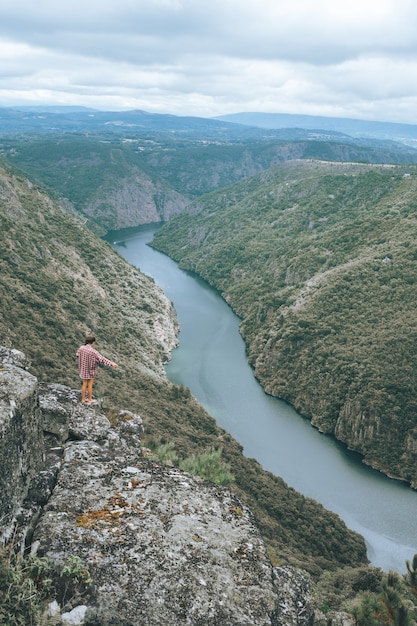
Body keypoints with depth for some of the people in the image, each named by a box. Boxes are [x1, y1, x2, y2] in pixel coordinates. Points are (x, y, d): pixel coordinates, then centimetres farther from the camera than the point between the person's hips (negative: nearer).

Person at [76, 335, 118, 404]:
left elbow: (78, 355, 12)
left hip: (83, 369, 5)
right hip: (90, 370, -5)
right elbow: (102, 359, -33)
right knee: (90, 385, 9)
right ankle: (90, 400, 22)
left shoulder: (81, 348, -10)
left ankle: (83, 399, 27)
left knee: (84, 384, 18)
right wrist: (112, 364, -36)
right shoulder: (93, 351, -27)